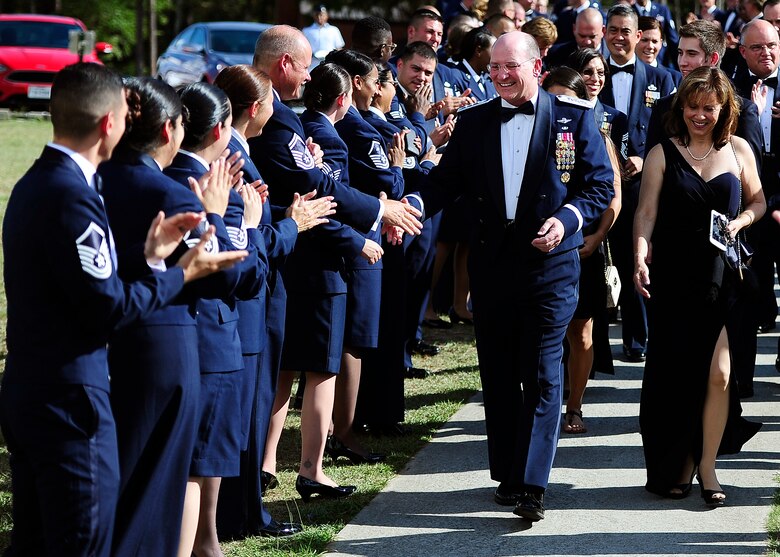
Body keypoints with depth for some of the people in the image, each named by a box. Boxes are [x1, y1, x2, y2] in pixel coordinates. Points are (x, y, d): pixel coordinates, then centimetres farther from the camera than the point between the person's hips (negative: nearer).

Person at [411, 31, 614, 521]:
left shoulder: (574, 118, 0)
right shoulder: (474, 123, 9)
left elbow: (600, 185, -1)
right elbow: (446, 182, 5)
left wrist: (566, 219, -18)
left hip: (550, 263, -4)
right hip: (492, 264, 4)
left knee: (542, 376, -7)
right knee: (498, 376, 9)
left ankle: (532, 486, -9)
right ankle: (507, 476, 19)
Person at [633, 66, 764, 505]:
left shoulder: (738, 150, 8)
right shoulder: (663, 154, 3)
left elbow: (757, 201, 16)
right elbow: (647, 212, -2)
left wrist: (741, 221, -5)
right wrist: (641, 257, -17)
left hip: (721, 276, 0)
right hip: (673, 279, 0)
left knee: (718, 372, -8)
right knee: (674, 374, 5)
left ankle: (707, 466, 2)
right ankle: (677, 465, 18)